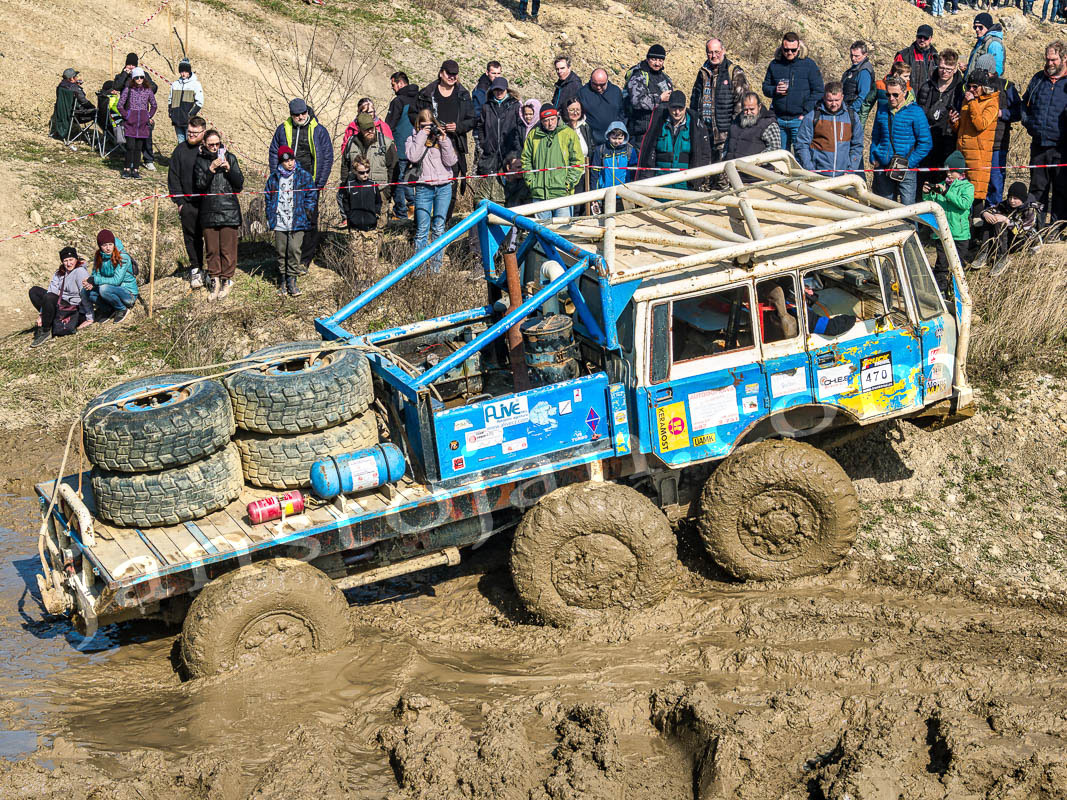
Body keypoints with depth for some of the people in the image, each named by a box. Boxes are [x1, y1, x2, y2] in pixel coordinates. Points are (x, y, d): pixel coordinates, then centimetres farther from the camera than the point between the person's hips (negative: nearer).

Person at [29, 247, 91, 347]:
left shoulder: (80, 271, -15)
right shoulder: (60, 272, 8)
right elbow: (52, 291, -2)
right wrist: (41, 314, -11)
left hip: (74, 308, -9)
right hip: (61, 302, 9)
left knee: (48, 297, -32)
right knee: (34, 291, 8)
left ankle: (45, 332, -20)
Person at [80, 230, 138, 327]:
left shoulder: (123, 257, -20)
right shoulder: (99, 257, -1)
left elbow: (116, 281, -26)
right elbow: (95, 274, 2)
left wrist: (94, 280, -24)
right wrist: (91, 283, -22)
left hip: (129, 294, -6)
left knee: (104, 288, -33)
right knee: (85, 291, -13)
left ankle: (123, 309, -8)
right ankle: (109, 310, 5)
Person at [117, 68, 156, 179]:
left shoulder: (148, 90, 6)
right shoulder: (128, 89, -2)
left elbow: (154, 105, 20)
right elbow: (120, 105, 2)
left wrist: (149, 116, 11)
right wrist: (126, 116, -4)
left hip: (143, 123, 3)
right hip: (130, 122, -2)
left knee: (138, 147, 4)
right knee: (130, 146, -8)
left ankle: (135, 169, 11)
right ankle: (127, 169, 2)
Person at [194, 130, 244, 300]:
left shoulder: (230, 158, 7)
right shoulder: (200, 161, 6)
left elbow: (240, 184, 4)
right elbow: (199, 184, -6)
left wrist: (228, 169, -11)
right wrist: (211, 170, -18)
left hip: (229, 211, -1)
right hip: (208, 212, 1)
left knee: (228, 249, 0)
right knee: (211, 249, 4)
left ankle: (226, 280, 11)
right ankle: (215, 281, 14)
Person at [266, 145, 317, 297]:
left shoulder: (304, 176, 2)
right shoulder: (274, 178, 9)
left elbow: (311, 197, 5)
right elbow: (268, 197, 17)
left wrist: (307, 213, -4)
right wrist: (270, 217, 9)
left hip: (297, 222, -2)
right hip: (279, 223, 2)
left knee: (294, 249, -10)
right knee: (281, 252, 5)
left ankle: (292, 281, -1)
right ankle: (283, 282, 13)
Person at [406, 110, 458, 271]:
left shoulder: (443, 137, 9)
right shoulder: (413, 139, 5)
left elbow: (451, 162, 0)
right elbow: (413, 157, -15)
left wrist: (444, 141, -9)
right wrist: (422, 136, -12)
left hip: (444, 187, 2)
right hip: (423, 188, -2)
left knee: (439, 229, 5)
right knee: (422, 230, -4)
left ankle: (437, 266, 11)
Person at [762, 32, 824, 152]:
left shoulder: (809, 65, 0)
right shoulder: (774, 65, 10)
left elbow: (818, 92, -1)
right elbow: (765, 88, 17)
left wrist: (806, 113, -9)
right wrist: (775, 90, -7)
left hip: (799, 119, -4)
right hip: (779, 120, 4)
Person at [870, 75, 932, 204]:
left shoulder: (915, 112, -6)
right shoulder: (882, 110, 9)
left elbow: (925, 143, -7)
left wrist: (909, 163, -12)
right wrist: (873, 158, 8)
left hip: (906, 170, -5)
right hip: (882, 167, 5)